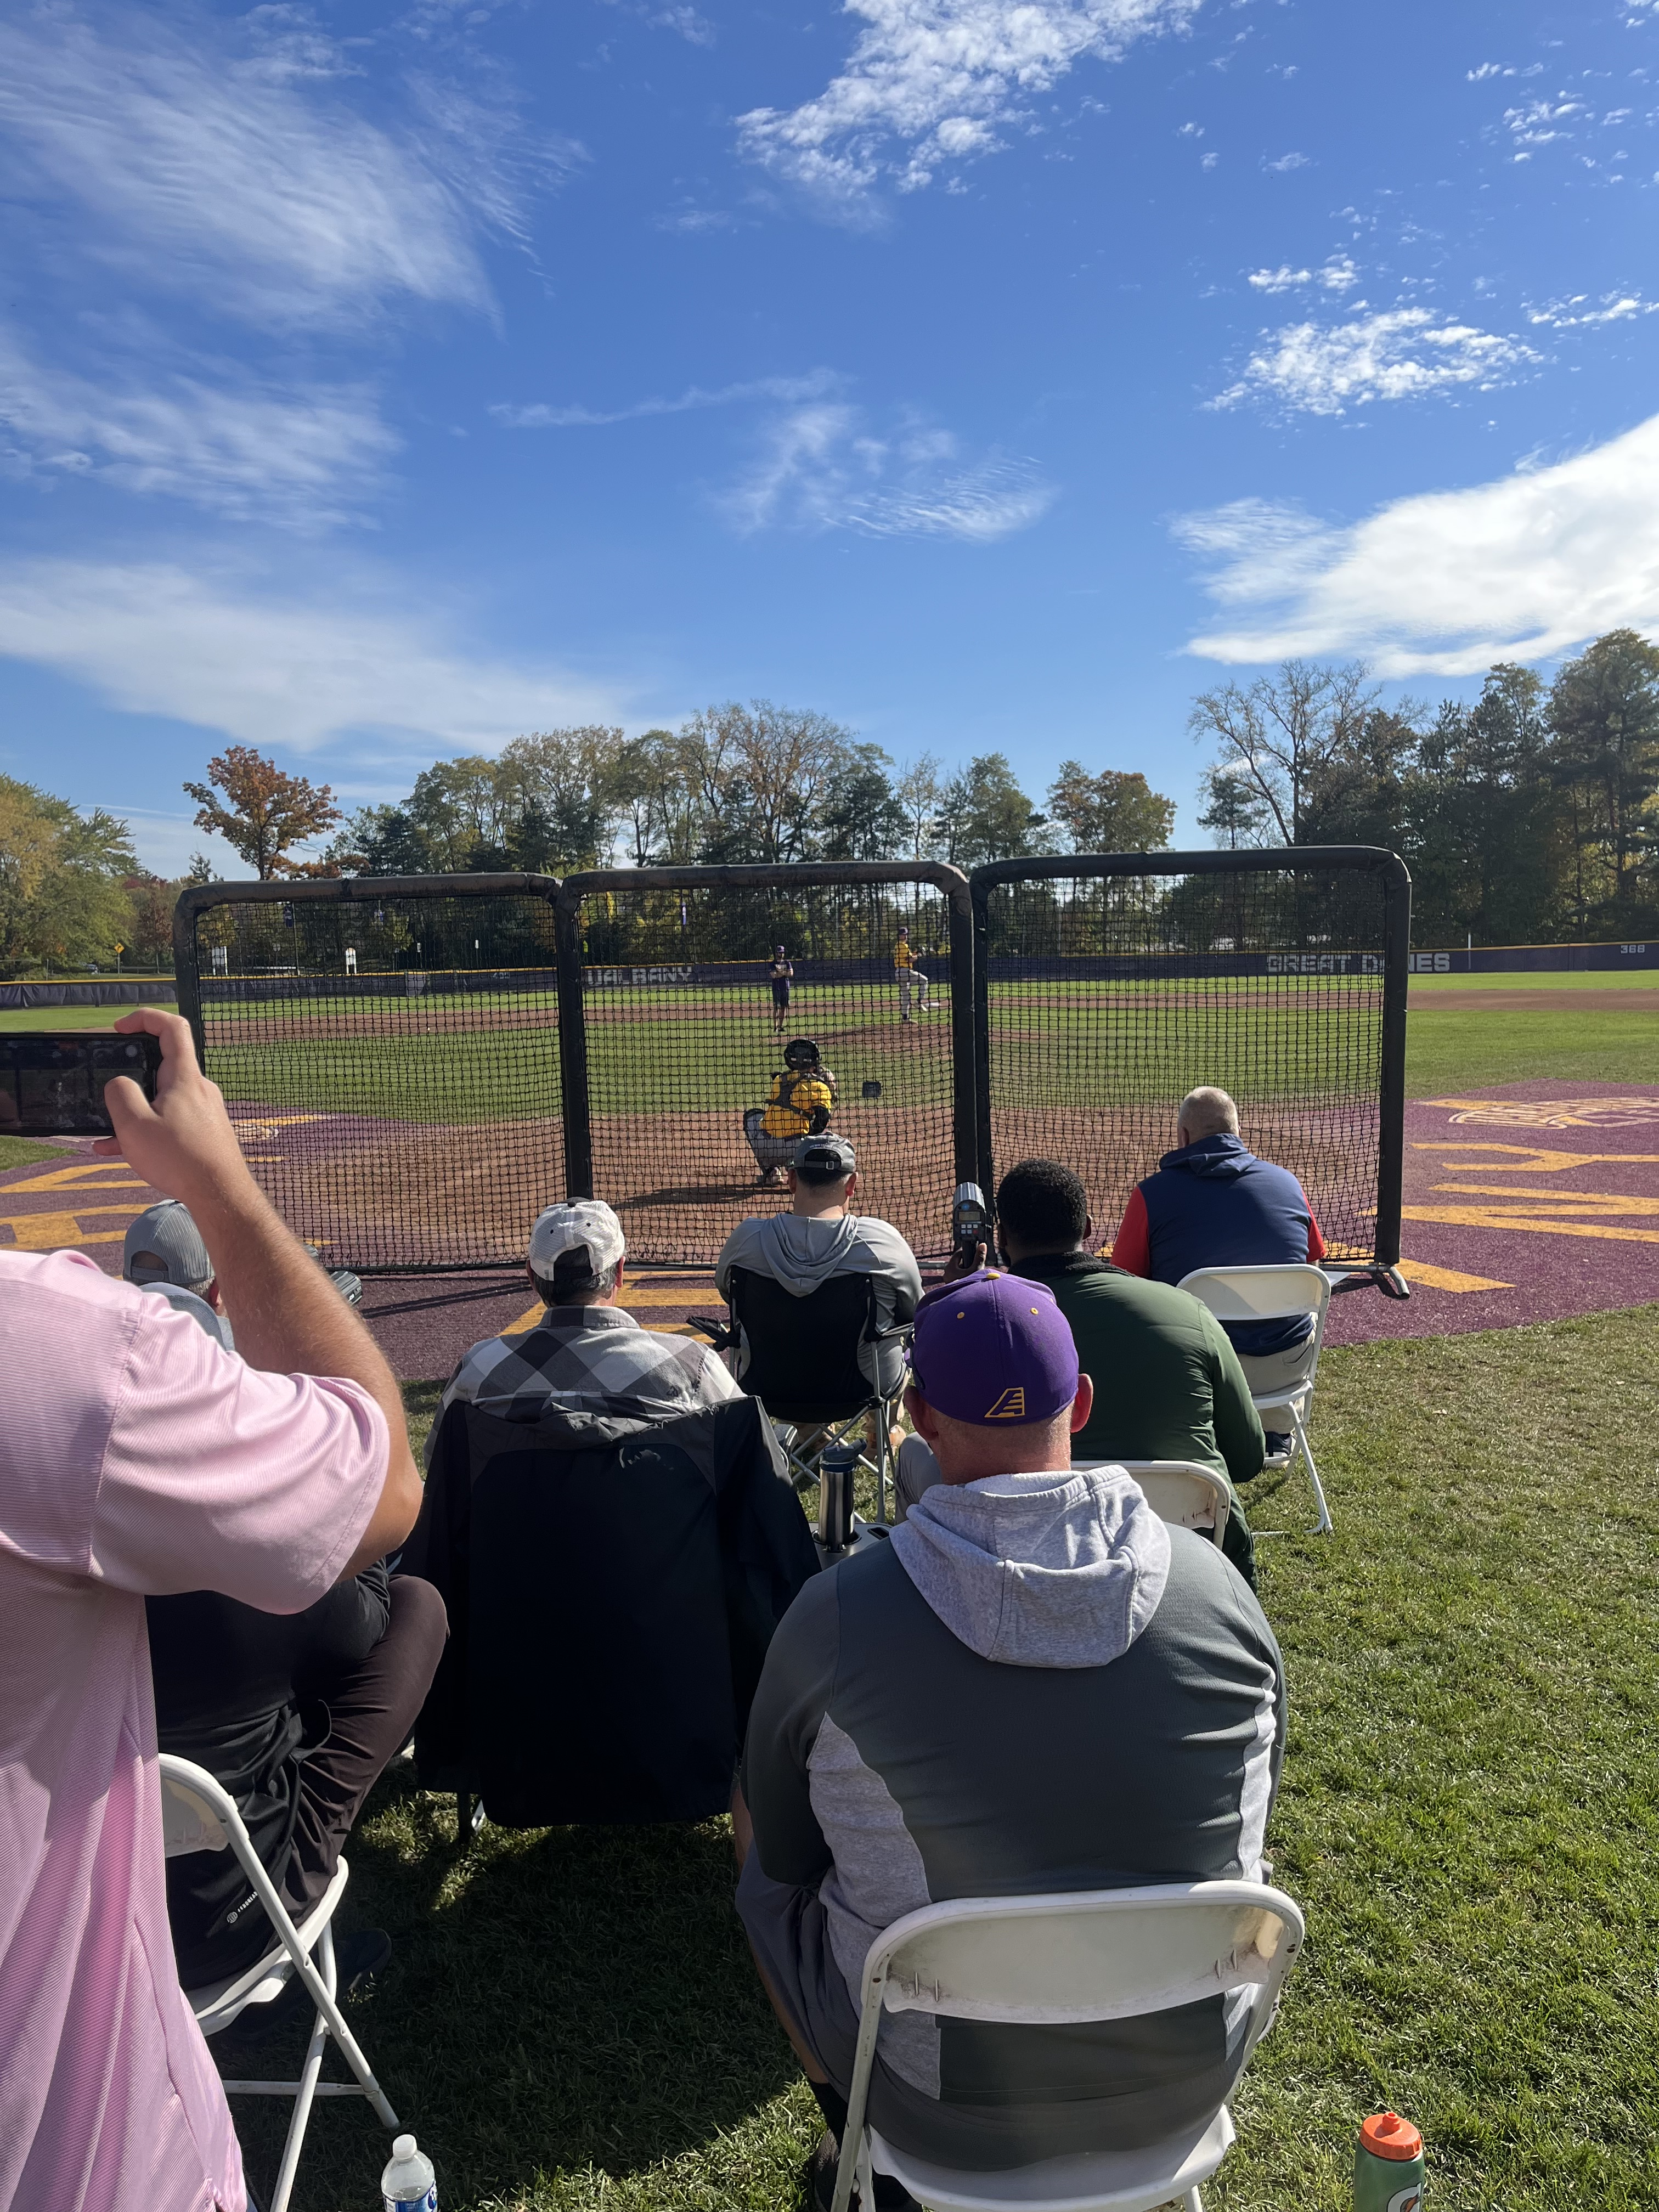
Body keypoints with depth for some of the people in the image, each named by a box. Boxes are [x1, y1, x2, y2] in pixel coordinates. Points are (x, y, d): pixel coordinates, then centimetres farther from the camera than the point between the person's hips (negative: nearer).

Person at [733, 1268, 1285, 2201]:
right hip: (1191, 2080, 3)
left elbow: (785, 1851, -5)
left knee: (756, 1815, 20)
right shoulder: (1215, 1583, -15)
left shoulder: (835, 1616, -22)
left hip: (948, 2110, -2)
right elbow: (1252, 1812, 2)